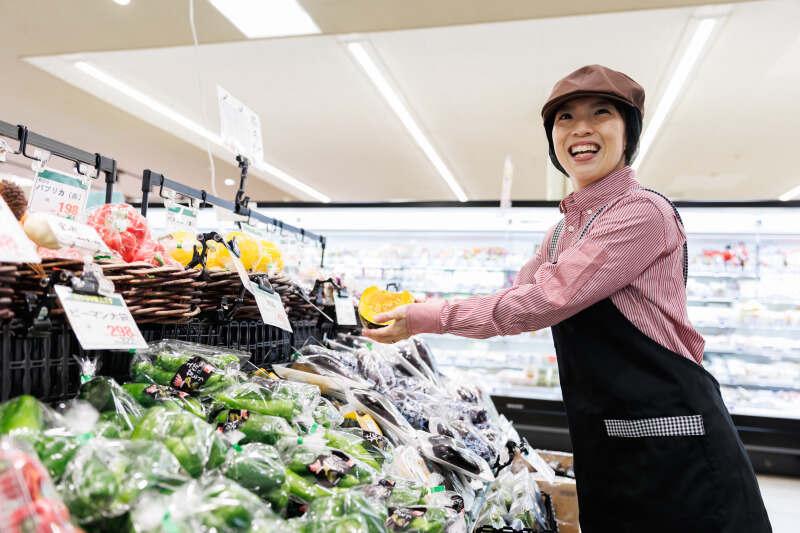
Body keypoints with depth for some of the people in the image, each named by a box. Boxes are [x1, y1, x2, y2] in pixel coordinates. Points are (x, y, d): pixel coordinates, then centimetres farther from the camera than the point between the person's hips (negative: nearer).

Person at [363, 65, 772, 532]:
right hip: (606, 446, 8)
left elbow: (539, 303, -22)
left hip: (672, 446, -8)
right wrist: (420, 310, 8)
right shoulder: (563, 231, 11)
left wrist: (428, 319, -15)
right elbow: (515, 296, 17)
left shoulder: (644, 212, -16)